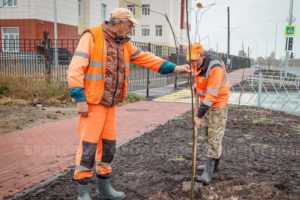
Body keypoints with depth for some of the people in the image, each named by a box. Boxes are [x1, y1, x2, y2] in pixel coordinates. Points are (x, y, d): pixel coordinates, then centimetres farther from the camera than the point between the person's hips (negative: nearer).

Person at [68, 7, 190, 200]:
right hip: (92, 103, -7)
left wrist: (173, 67, 6)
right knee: (88, 145, -3)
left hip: (111, 104, 8)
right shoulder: (92, 36, -11)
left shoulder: (124, 44, 12)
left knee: (108, 144, 13)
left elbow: (146, 58, 12)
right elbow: (76, 68, -16)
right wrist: (80, 99, -19)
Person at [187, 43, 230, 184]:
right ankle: (212, 164, 29)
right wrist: (196, 85, 3)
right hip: (205, 101, 9)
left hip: (218, 103, -8)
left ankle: (208, 172, -6)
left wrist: (199, 115, -31)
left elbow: (212, 94, -32)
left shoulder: (215, 67, -30)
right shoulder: (196, 62, -5)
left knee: (214, 137, -8)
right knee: (206, 134, 15)